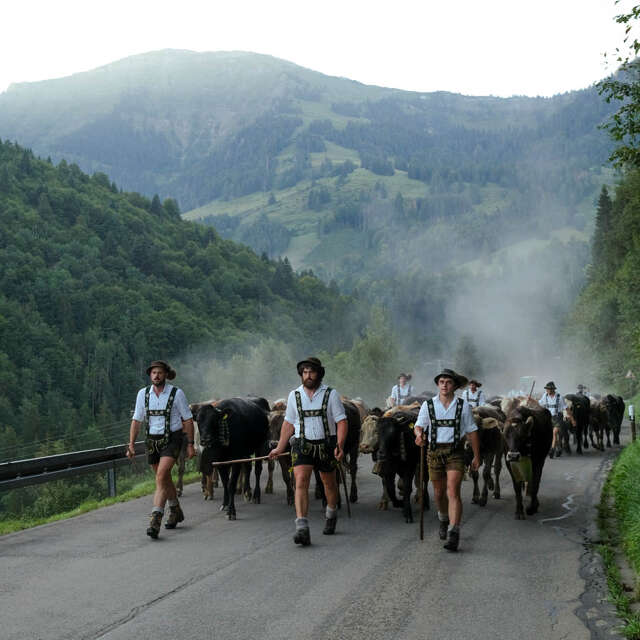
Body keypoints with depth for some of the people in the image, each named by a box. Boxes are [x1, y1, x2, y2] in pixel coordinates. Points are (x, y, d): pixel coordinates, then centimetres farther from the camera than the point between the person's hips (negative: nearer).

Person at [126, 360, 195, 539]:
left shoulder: (177, 394, -7)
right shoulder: (143, 394, 3)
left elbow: (188, 420, -1)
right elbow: (136, 420, 7)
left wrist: (190, 444, -4)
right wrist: (131, 444, 1)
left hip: (172, 439, -4)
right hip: (152, 440, 5)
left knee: (161, 478, -19)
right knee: (165, 479, 16)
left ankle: (155, 519, -23)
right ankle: (175, 511, 37)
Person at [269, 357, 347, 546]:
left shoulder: (330, 394, -3)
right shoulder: (294, 395, 5)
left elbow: (341, 421, -6)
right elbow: (288, 423, 14)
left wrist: (340, 445, -18)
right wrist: (280, 448, 14)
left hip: (326, 444, 0)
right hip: (302, 445, 1)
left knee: (329, 483, 16)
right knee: (301, 482, -17)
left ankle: (331, 514, 45)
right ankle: (302, 529, -24)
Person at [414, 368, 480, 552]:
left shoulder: (463, 406, 2)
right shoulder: (428, 405, 4)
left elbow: (472, 432, 7)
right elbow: (418, 426, 0)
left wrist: (476, 456, 7)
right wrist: (419, 434, -24)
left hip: (455, 452, -2)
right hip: (435, 452, 2)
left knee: (453, 492, -14)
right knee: (439, 493, 14)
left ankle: (454, 533, -17)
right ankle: (444, 520, 42)